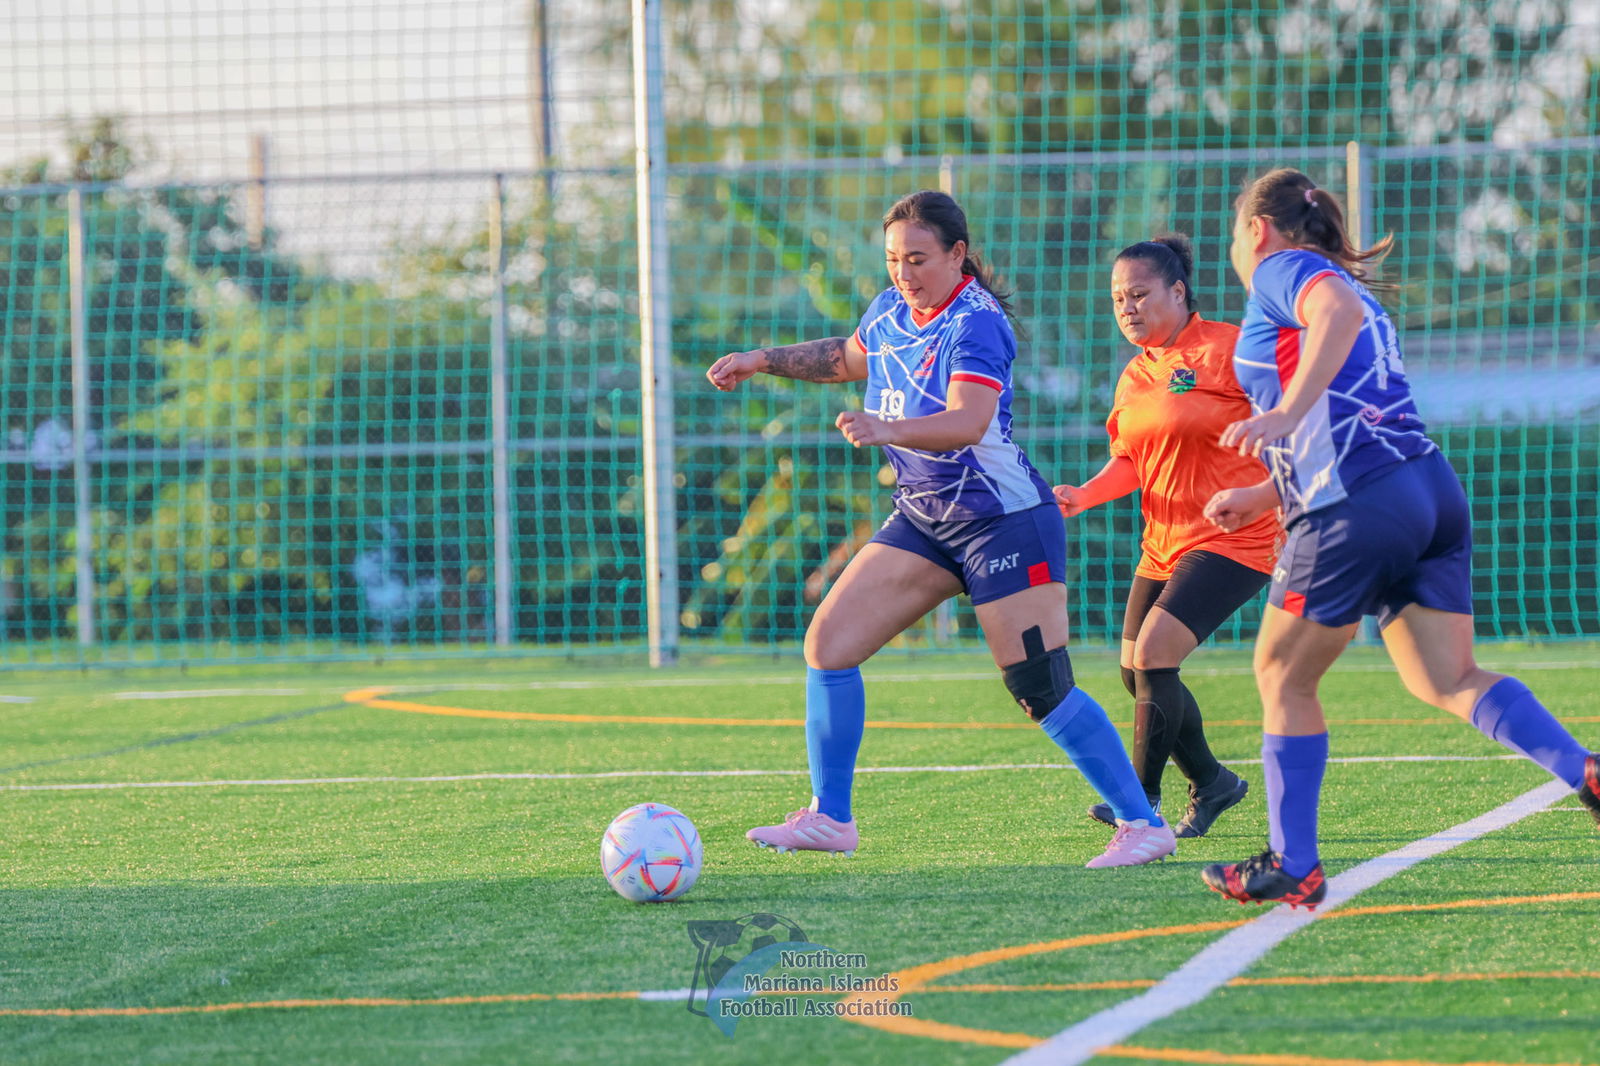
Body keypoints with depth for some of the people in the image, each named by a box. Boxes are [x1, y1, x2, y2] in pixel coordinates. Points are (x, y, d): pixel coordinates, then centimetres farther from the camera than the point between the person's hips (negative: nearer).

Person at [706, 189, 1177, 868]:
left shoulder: (976, 323, -20)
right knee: (829, 641, 0)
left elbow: (968, 423, -37)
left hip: (1006, 521, -8)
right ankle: (828, 818, 10)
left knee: (1041, 691, -11)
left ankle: (1143, 824, -1)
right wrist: (763, 360, 22)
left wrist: (888, 430, -52)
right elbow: (849, 357, 28)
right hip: (924, 517, 8)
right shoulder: (890, 311, 4)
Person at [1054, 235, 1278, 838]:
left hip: (1232, 539, -8)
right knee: (1137, 671, 8)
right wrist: (1083, 495, -3)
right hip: (1164, 542, 8)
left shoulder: (1226, 348, -12)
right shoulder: (1135, 374, 12)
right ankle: (1210, 784, 27)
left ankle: (1142, 802, -9)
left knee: (1153, 653, -19)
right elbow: (1130, 461, 15)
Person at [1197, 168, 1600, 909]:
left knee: (1283, 679, 6)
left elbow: (1340, 312, -22)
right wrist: (1260, 496, 38)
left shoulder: (1282, 269, 3)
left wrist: (1286, 412, -32)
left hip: (1356, 510, -8)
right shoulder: (1337, 285, 30)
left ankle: (1293, 867, 8)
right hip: (1432, 489, 8)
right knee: (1448, 681, 3)